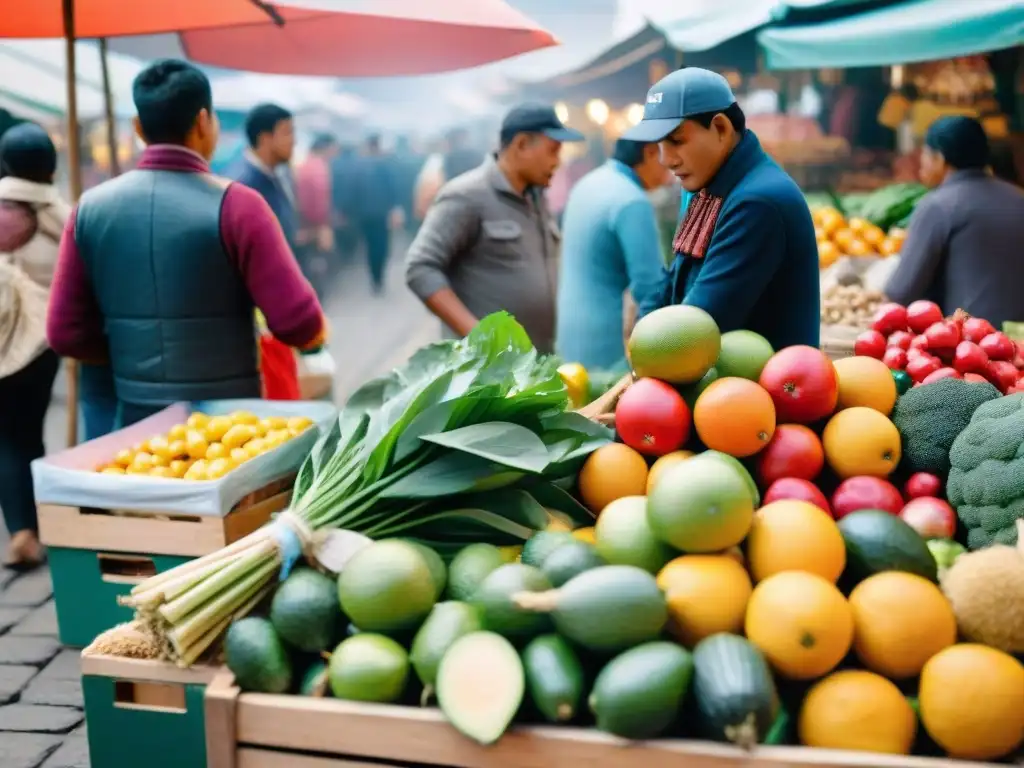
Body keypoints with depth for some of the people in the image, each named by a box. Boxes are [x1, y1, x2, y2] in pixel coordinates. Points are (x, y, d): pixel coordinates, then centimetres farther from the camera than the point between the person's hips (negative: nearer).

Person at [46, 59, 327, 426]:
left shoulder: (91, 208, 1)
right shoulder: (234, 204, -13)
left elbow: (65, 333, 4)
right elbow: (300, 324, -16)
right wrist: (316, 330, 5)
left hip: (137, 417, 4)